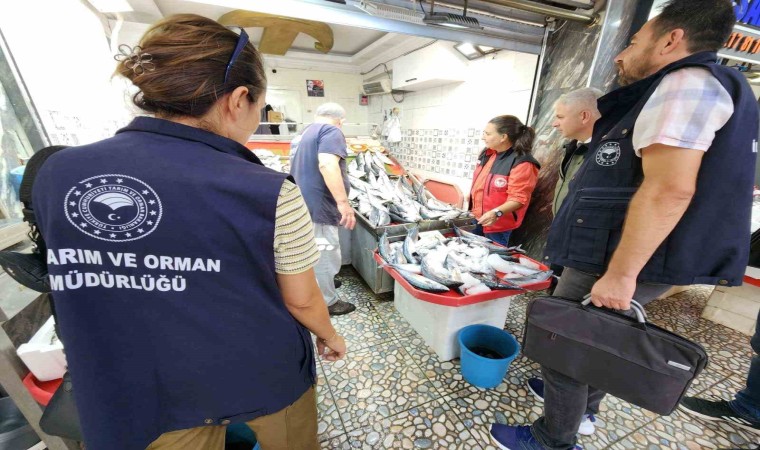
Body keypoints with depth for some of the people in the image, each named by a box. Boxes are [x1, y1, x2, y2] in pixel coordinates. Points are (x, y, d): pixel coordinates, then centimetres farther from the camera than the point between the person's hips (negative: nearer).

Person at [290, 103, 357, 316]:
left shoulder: (304, 134, 22)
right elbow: (327, 164, -27)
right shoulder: (331, 131, -9)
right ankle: (327, 302, 18)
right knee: (326, 257, 3)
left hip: (305, 205, 10)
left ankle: (323, 284, 42)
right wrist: (343, 202, -32)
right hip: (319, 207, -10)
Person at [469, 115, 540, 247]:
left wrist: (497, 213, -38)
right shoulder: (487, 153, 3)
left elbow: (518, 198, -24)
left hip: (497, 226, -7)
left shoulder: (522, 163, -20)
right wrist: (468, 197, 19)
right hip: (476, 219, 7)